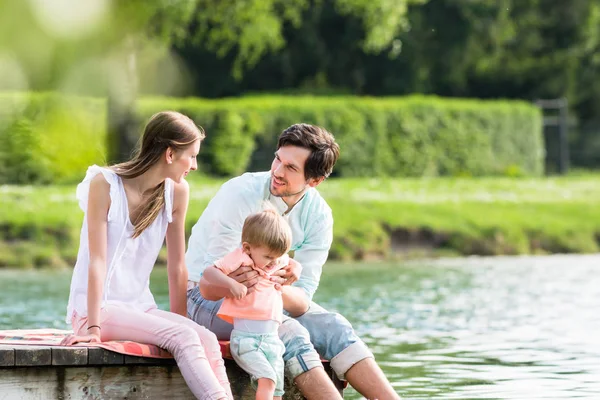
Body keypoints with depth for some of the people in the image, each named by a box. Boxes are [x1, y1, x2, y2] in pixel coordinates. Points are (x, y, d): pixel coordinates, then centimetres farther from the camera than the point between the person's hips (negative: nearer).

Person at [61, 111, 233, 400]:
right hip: (98, 309, -5)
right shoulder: (105, 184, -13)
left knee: (207, 340, -23)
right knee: (183, 337, -28)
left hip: (139, 307, 5)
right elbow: (97, 261, -16)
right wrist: (93, 328, -19)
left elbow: (176, 267, 4)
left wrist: (179, 320, 2)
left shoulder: (177, 192, 0)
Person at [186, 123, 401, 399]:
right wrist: (237, 282, -50)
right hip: (205, 299, -5)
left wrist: (281, 288, -39)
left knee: (334, 327, -20)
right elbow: (210, 287, -27)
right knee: (290, 333, -30)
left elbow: (301, 300, -15)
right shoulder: (240, 195, -24)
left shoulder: (318, 215, -11)